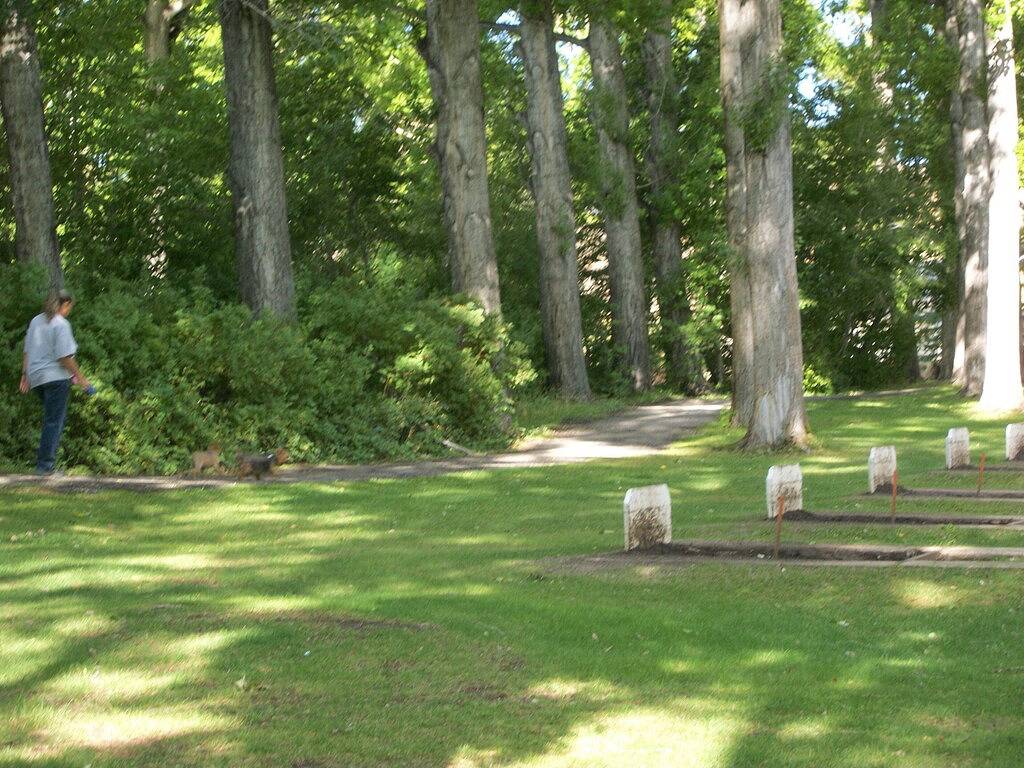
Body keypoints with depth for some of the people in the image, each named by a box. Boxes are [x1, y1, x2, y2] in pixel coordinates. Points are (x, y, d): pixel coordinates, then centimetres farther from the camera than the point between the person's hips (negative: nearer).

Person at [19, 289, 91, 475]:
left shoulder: (36, 321, 11)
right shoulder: (61, 324, -12)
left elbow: (27, 352, 14)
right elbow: (65, 357, -15)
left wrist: (25, 376, 20)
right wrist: (80, 377, -7)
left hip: (35, 377, 8)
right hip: (56, 377, -8)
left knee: (52, 419, 18)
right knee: (54, 422, -2)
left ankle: (44, 461, 14)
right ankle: (45, 465, -1)